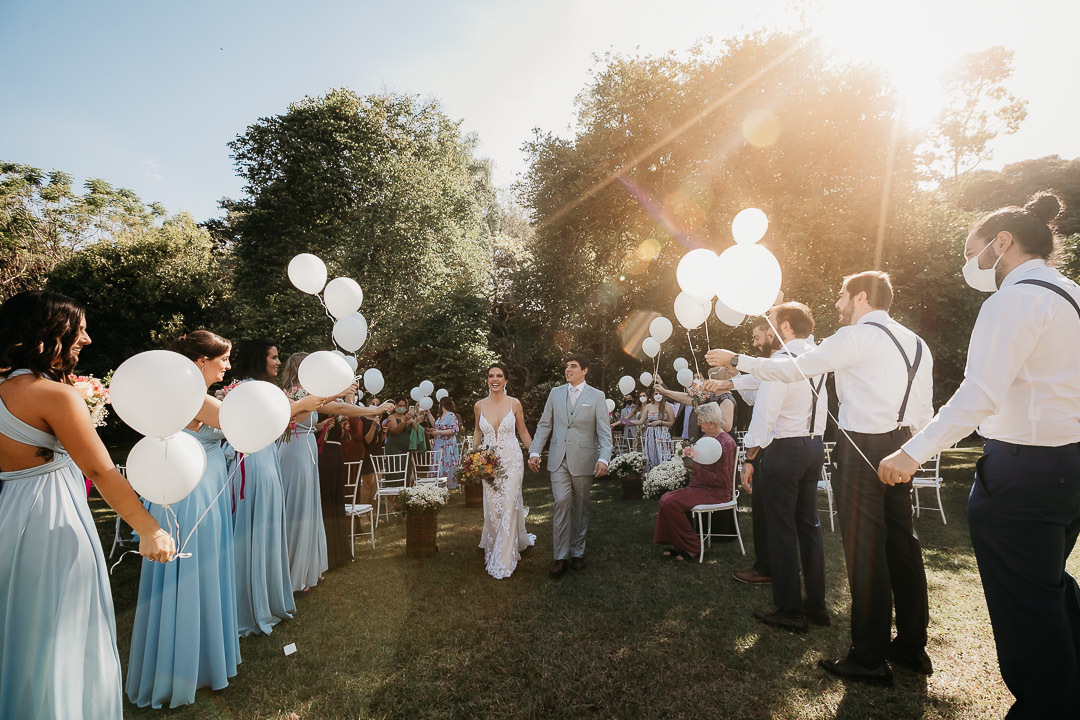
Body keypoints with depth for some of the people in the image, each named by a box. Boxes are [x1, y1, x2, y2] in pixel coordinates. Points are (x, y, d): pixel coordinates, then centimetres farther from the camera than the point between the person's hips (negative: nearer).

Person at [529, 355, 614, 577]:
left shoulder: (597, 396, 0)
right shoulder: (555, 393, 8)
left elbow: (604, 432, -5)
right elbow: (544, 425, 9)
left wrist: (603, 459, -18)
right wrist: (534, 451, 0)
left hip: (583, 460, -1)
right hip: (559, 459, 1)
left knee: (580, 507, 10)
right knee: (561, 502, -8)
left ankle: (577, 552, 26)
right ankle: (560, 556, 2)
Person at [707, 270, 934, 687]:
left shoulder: (857, 336, -10)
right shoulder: (915, 344, 15)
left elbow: (793, 370, -12)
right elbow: (924, 413, 15)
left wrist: (736, 360, -3)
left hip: (863, 447, -9)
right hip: (900, 447, 9)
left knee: (864, 548, -2)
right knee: (901, 541, 16)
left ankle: (869, 659, 9)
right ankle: (912, 645, 29)